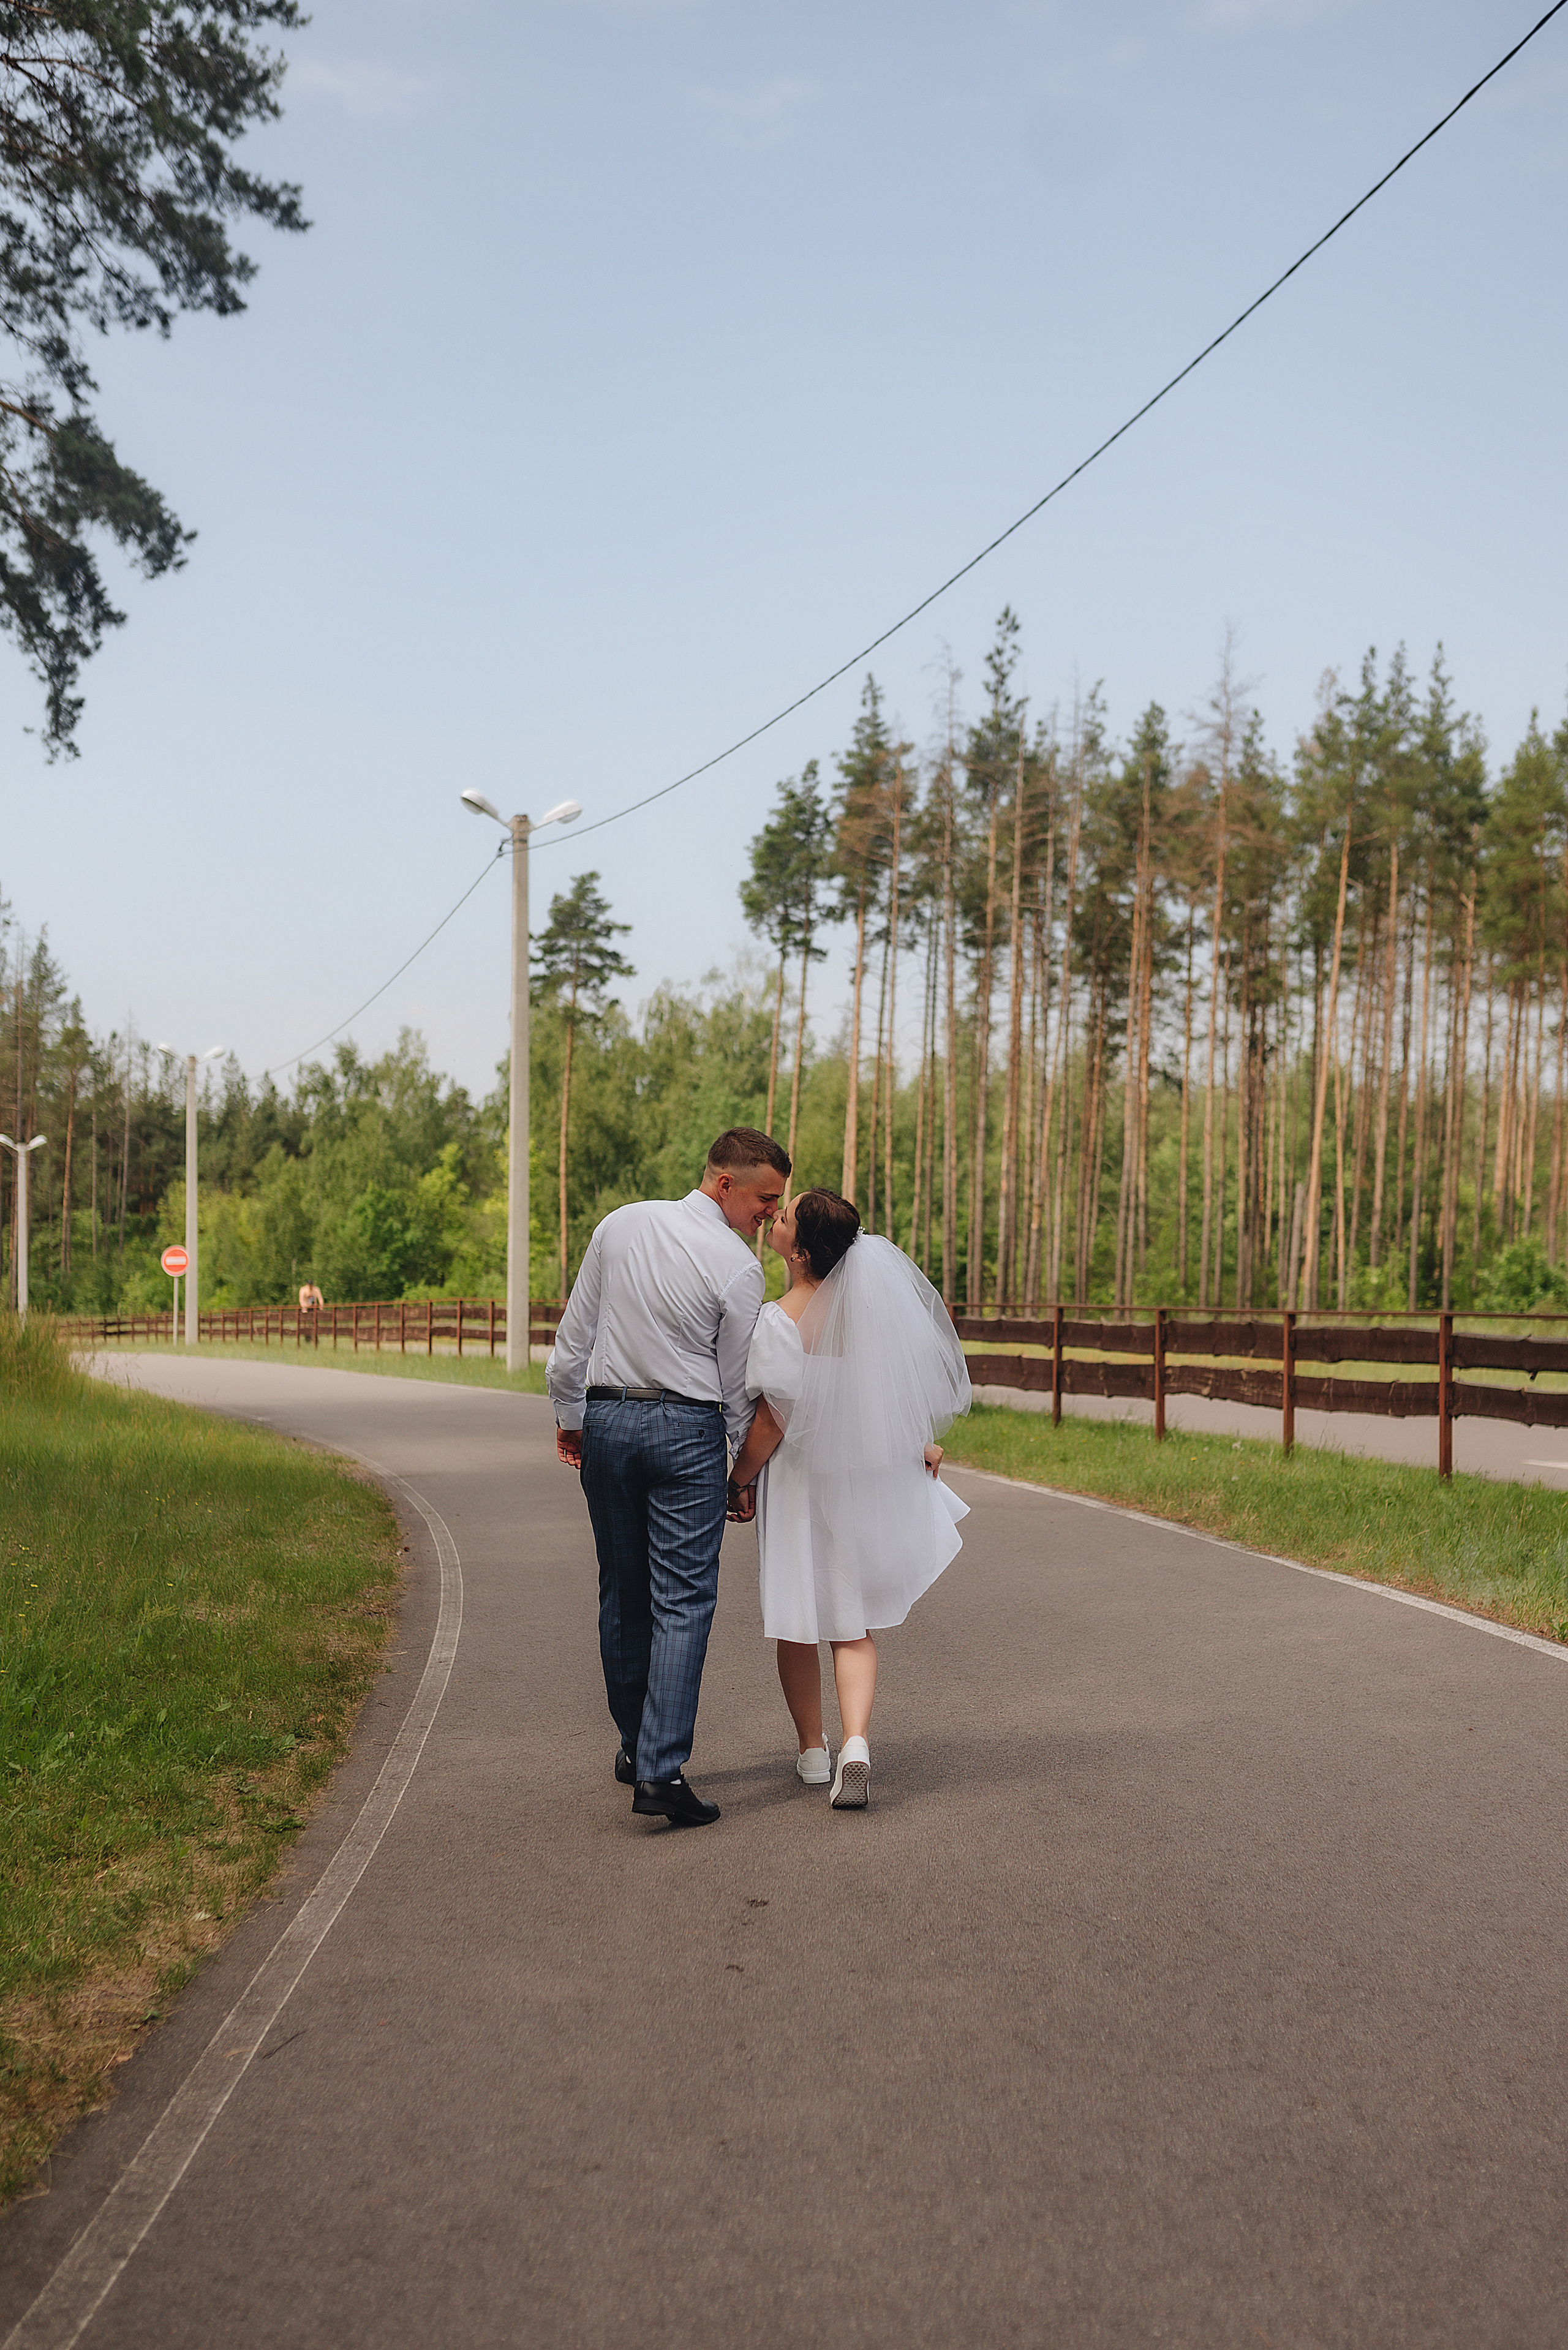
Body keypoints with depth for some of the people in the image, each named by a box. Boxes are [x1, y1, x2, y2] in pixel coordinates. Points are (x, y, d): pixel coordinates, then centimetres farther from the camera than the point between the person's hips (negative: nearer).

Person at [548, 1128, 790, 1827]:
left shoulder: (619, 1225, 4)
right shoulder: (738, 1267, -11)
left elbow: (574, 1333, 9)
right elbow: (739, 1385, -4)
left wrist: (570, 1415, 19)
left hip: (605, 1417, 5)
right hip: (687, 1429, -5)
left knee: (622, 1592, 15)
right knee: (682, 1601, -4)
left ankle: (633, 1746, 26)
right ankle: (662, 1770, -10)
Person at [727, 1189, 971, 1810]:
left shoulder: (780, 1322, -21)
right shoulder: (874, 1294, -6)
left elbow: (773, 1422, -19)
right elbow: (917, 1370, 3)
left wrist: (736, 1482, -6)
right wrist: (926, 1439, 17)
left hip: (800, 1484, -4)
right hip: (871, 1479, 4)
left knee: (796, 1622, 15)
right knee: (852, 1624, 12)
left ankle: (812, 1751, 27)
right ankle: (856, 1743, -7)